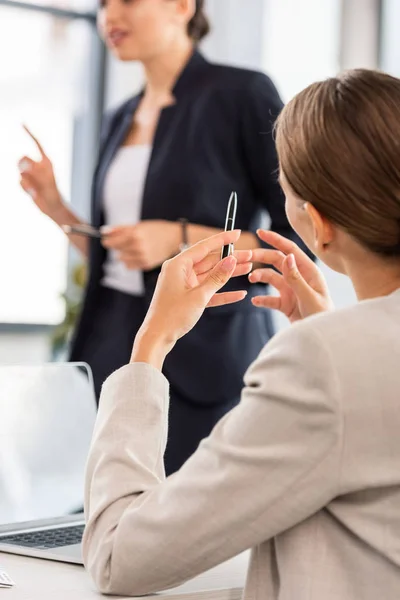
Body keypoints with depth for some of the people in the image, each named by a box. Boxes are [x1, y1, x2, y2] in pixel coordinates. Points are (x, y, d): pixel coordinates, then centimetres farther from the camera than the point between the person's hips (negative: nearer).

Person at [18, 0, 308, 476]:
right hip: (112, 347, 6)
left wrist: (183, 239, -18)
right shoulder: (120, 120, 15)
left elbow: (299, 242, -9)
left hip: (203, 352, -6)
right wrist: (55, 207, 6)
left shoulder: (242, 95, -6)